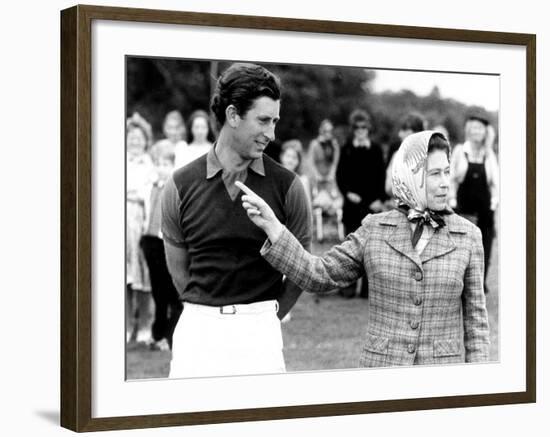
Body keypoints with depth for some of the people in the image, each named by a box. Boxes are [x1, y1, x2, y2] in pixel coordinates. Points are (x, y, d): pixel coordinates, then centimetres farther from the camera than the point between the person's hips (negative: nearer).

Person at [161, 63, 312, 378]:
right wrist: (208, 312, 8)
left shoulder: (287, 186, -2)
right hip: (198, 327, 1)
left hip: (259, 329, -1)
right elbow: (179, 270, 10)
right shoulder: (181, 186, 0)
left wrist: (269, 317, 9)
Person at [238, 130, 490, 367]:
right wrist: (271, 225, -7)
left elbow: (474, 316, 5)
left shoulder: (467, 236, 1)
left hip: (443, 373, 0)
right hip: (381, 364, 1)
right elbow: (320, 276, 2)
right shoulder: (374, 230, 3)